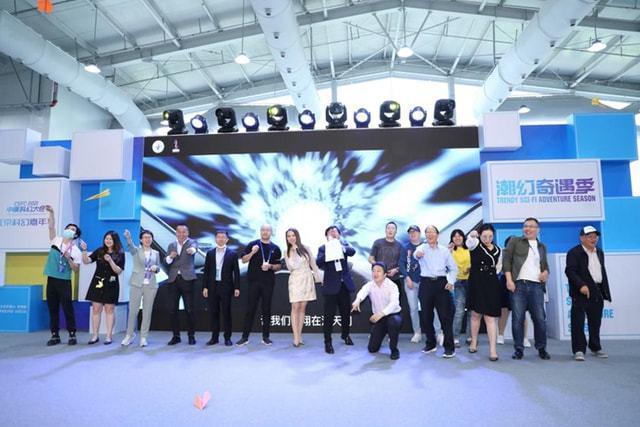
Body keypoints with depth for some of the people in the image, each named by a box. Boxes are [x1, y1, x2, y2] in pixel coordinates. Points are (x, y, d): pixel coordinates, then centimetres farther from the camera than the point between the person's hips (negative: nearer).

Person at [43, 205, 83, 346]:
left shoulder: (76, 251, -2)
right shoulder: (56, 240, 6)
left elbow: (75, 269, -4)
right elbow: (51, 227, -8)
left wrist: (68, 258, -18)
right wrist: (51, 213, -19)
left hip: (64, 282, -3)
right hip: (51, 280, 3)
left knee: (68, 308, -2)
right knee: (52, 308, 7)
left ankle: (72, 335, 7)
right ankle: (55, 335, 16)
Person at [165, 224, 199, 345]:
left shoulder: (192, 242, 3)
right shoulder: (171, 245, 16)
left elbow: (194, 247, -23)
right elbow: (166, 263, 13)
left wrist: (192, 249, -47)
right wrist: (170, 257, -9)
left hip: (187, 279, -4)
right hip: (173, 280, 4)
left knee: (189, 309, -2)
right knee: (172, 309, 5)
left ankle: (191, 336, 10)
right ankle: (176, 336, 17)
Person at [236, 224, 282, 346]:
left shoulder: (275, 248, 8)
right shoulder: (252, 244, 5)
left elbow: (279, 266, 9)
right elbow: (244, 260, 4)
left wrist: (270, 266, -11)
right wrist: (252, 252, -12)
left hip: (268, 282, 1)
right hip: (254, 281, -1)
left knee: (266, 309, 5)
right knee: (250, 308, 0)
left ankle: (265, 336, 13)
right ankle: (245, 337, 6)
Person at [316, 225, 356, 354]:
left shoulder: (344, 244, 9)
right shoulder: (323, 248, 2)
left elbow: (352, 251, -11)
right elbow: (318, 263, -13)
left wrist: (341, 247, -28)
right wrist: (328, 252, -27)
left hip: (345, 284, 3)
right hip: (331, 286, -3)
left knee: (346, 312, 16)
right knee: (329, 315, -5)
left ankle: (345, 335, 38)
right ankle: (328, 342, 4)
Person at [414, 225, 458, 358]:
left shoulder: (445, 250, 8)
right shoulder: (422, 247, 4)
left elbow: (453, 268, 11)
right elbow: (416, 254, -21)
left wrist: (451, 282, -5)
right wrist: (417, 254, -45)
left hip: (441, 283, 0)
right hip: (426, 283, 0)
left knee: (445, 316, -3)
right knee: (426, 316, 8)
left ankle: (449, 347, 5)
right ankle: (430, 344, 24)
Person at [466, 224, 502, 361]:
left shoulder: (498, 250, 8)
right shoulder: (476, 245, -2)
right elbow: (469, 242, -28)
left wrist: (491, 275, 8)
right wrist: (471, 235, -49)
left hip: (491, 285, 2)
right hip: (476, 283, -2)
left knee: (490, 317, -2)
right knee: (476, 314, 9)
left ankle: (493, 349, -2)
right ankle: (474, 342, 26)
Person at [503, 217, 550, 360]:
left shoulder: (542, 247, 20)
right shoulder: (514, 241, 7)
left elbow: (545, 264, 29)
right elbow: (506, 260, 1)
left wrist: (546, 272, 5)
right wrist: (509, 280, -9)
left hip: (536, 286, 3)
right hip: (518, 284, -3)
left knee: (540, 318, 1)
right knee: (517, 318, -1)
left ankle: (542, 348, 16)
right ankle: (519, 349, 8)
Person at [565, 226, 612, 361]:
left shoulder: (600, 253, 17)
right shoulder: (574, 253, -7)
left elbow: (603, 272, 20)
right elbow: (570, 271, -16)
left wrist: (606, 291, 16)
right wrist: (581, 285, -26)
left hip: (598, 292, 7)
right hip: (581, 292, -7)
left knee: (595, 322, 15)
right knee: (578, 322, -5)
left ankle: (595, 348, 28)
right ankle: (579, 350, 0)